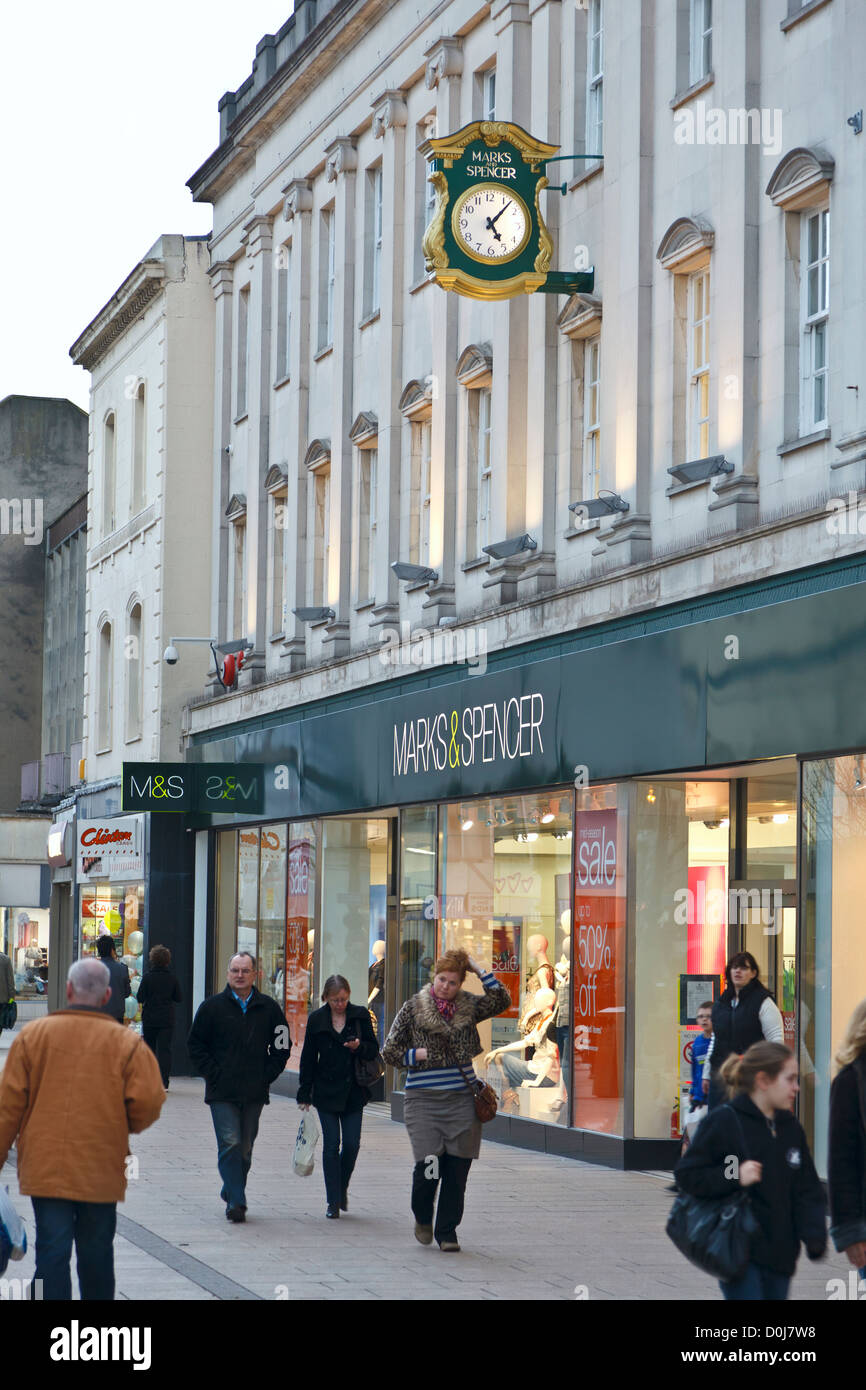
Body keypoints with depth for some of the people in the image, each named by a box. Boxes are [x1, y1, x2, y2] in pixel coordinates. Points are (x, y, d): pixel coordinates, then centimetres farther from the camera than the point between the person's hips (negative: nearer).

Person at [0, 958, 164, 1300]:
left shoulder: (32, 1034, 0)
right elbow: (148, 1103, -8)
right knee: (96, 1255, 12)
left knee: (51, 1252, -2)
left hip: (44, 1168, 0)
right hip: (102, 1171, 0)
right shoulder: (128, 1043, -3)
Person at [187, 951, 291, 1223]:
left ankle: (231, 1193, 26)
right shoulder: (212, 1007, 2)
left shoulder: (268, 1008, 6)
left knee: (245, 1149, 8)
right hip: (222, 1092, -2)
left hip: (254, 1093, 2)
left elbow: (282, 1046, 12)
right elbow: (195, 1044, 5)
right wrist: (213, 1075, -5)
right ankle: (236, 1201, -14)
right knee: (230, 1144, -12)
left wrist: (266, 1076, 1)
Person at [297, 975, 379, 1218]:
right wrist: (304, 1095, 3)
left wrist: (359, 1047, -18)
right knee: (331, 1145, -2)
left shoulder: (360, 1016, 1)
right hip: (326, 1093, 0)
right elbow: (308, 1059, 5)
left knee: (352, 1145, -2)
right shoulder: (316, 1020, 1)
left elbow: (373, 1050, 5)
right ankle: (333, 1202, 3)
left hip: (353, 1092, 0)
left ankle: (342, 1188, 24)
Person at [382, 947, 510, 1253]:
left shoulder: (468, 1006, 10)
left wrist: (479, 970, -3)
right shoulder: (413, 1008, 3)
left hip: (462, 1099, 2)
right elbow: (390, 1052, 6)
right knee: (428, 1165, -11)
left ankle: (446, 1232, 14)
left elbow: (501, 1001, -4)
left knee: (457, 1169, 0)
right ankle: (422, 1218, 18)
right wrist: (418, 1054, -8)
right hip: (424, 1099, -2)